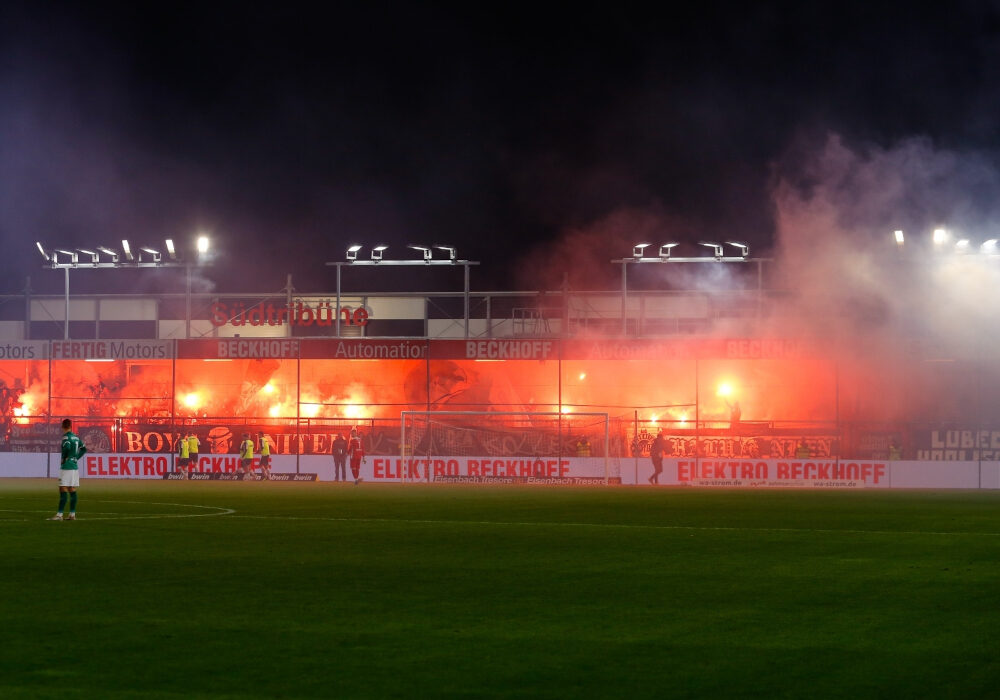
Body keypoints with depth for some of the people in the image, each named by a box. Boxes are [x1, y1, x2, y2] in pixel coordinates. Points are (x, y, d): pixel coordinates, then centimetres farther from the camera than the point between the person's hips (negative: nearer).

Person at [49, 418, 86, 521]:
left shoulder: (66, 437, -10)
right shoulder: (76, 437, 12)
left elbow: (67, 448, -27)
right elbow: (84, 449, 19)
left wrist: (63, 458, -11)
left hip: (66, 467, -8)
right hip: (75, 466, 8)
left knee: (63, 490, -8)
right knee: (72, 491, 9)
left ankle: (59, 514, -11)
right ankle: (72, 514, 11)